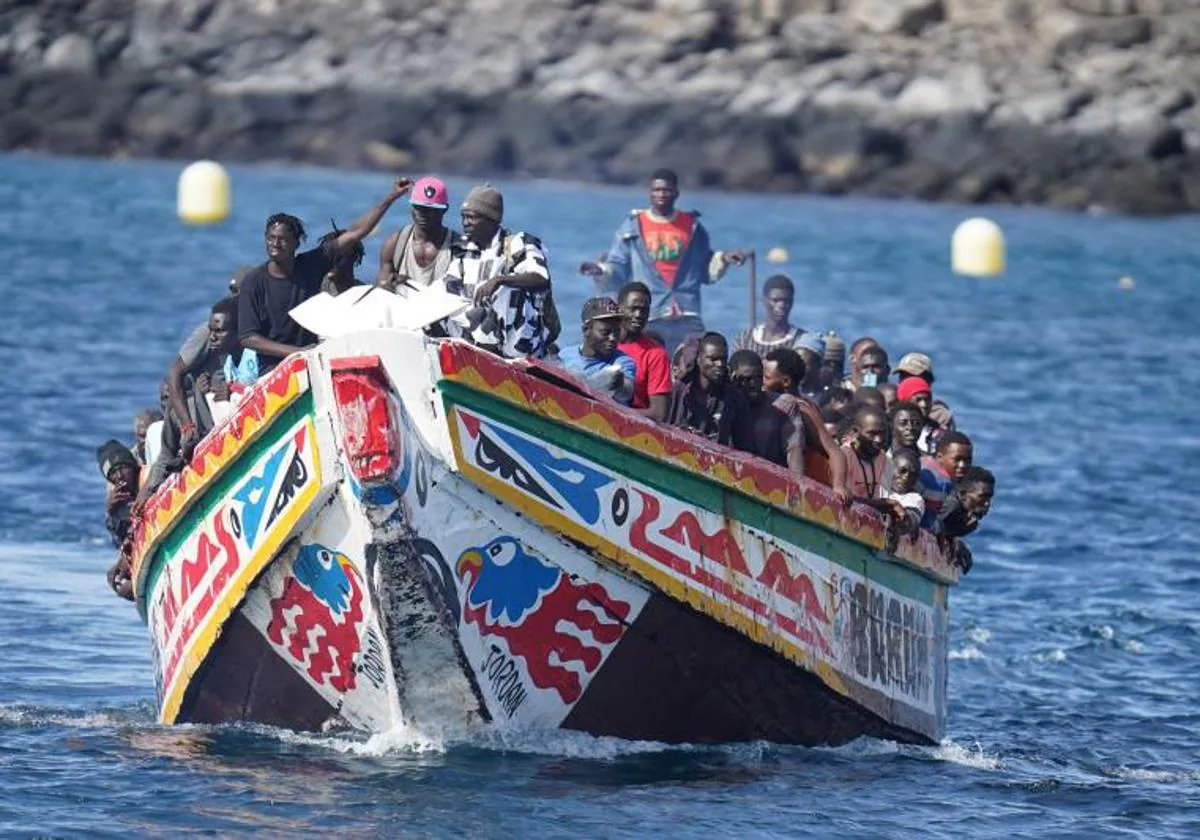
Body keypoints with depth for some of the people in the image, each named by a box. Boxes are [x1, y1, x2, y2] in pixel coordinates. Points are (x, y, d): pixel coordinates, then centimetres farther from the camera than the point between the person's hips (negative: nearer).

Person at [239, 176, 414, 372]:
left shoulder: (312, 265, 5)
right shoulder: (254, 282, -2)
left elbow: (354, 233, 6)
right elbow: (248, 338, -5)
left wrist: (390, 198, 4)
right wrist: (297, 352, -12)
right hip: (274, 368, -3)